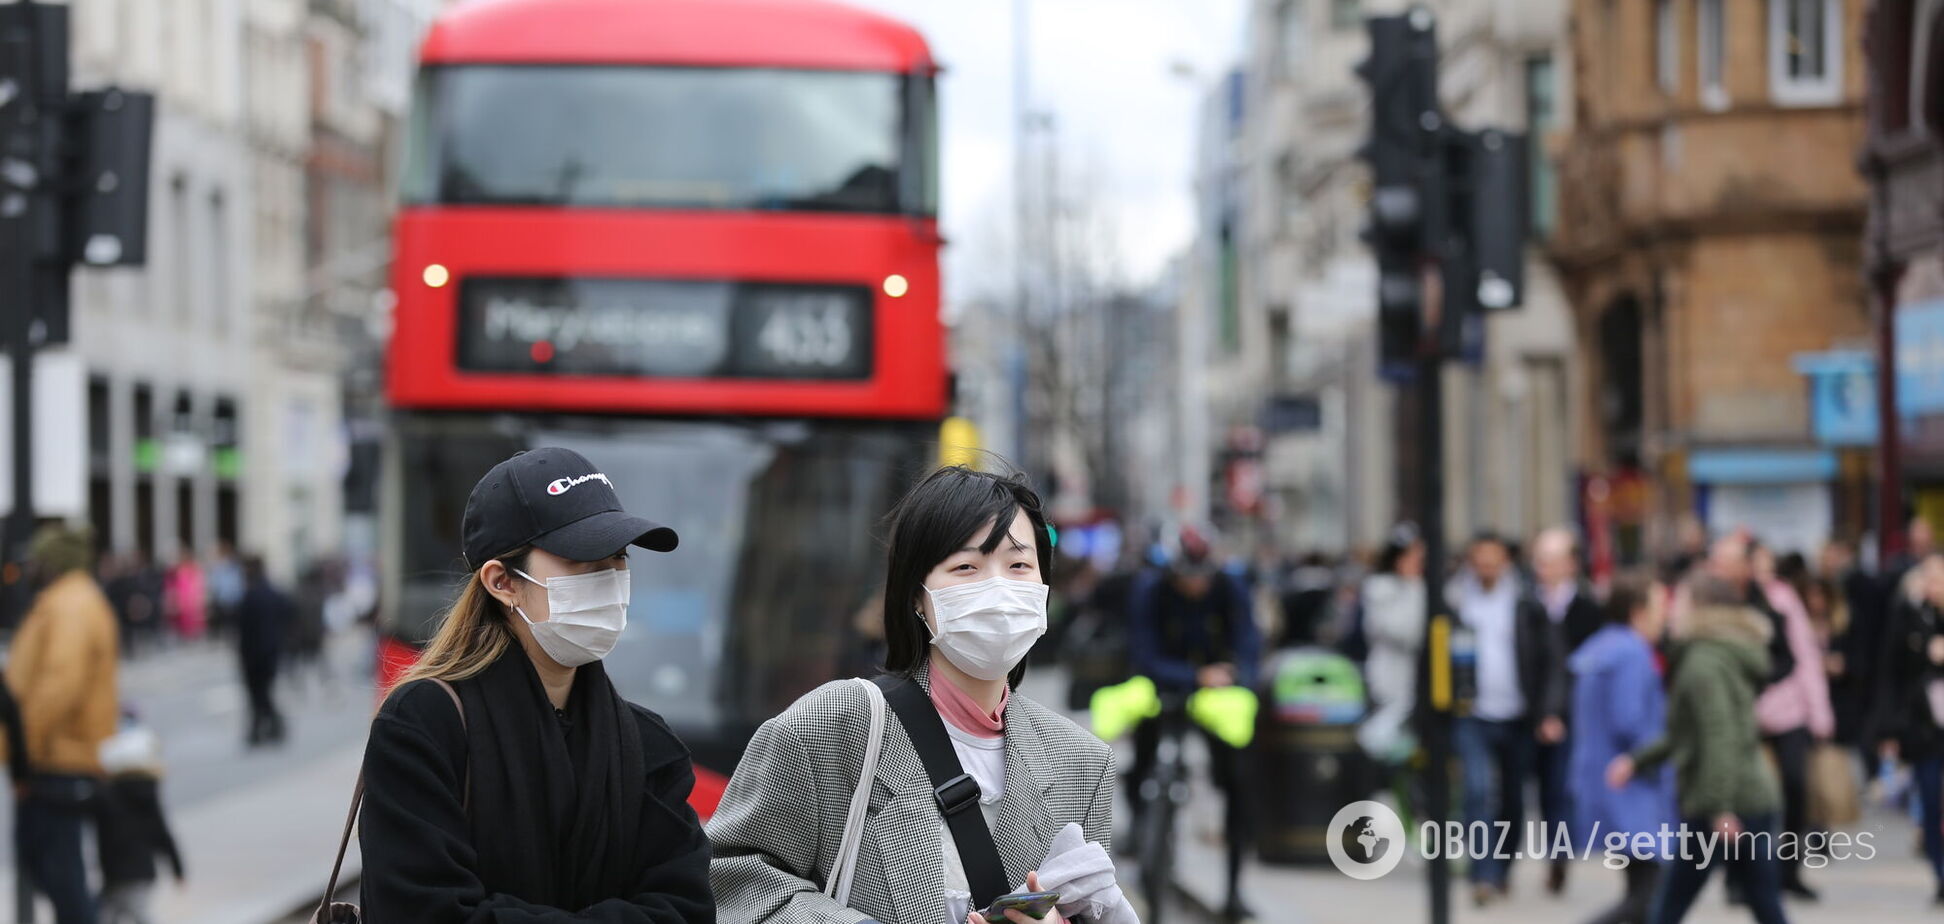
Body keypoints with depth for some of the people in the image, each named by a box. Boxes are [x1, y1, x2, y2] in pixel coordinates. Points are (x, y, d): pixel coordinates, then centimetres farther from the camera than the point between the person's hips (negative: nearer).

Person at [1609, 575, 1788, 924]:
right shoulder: (1731, 659, 18)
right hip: (1758, 796, 9)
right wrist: (1638, 760, 19)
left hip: (1721, 807, -9)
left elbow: (1719, 737, -22)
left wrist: (1720, 808, -27)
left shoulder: (1703, 664, -11)